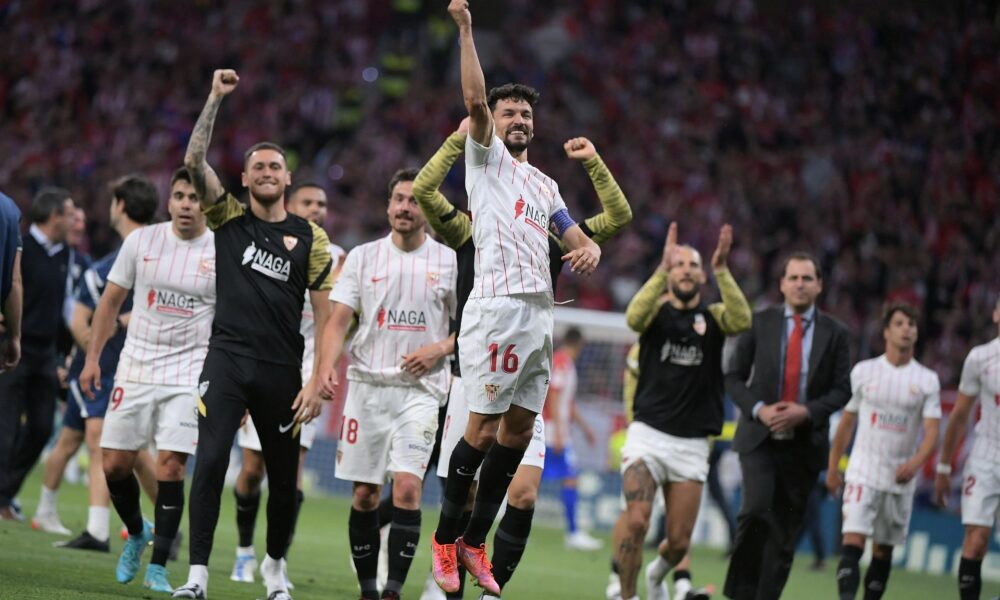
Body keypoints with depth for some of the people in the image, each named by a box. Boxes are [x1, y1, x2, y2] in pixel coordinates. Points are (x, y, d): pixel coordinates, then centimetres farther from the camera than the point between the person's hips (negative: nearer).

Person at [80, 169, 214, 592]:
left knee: (170, 466, -11)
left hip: (189, 376, -2)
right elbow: (112, 301, 11)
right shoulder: (141, 241, 2)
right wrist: (92, 358, 8)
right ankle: (136, 534, 29)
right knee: (114, 463, 2)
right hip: (136, 368, 3)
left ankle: (158, 566, -1)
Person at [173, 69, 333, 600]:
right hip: (227, 358, -1)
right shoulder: (229, 219, 8)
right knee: (210, 461, -15)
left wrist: (317, 383, -4)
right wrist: (216, 97, -8)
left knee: (283, 477, 8)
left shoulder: (310, 238, 6)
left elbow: (324, 317, 5)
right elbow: (194, 161, -4)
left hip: (281, 370, 1)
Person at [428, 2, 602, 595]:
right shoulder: (486, 158, 6)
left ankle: (475, 540, 11)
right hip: (498, 306, -7)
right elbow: (475, 100, -9)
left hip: (540, 312, 7)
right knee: (484, 427, -9)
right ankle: (446, 538, 0)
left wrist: (589, 249, 0)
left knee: (519, 428, 5)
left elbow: (576, 234, 25)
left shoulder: (545, 184, 25)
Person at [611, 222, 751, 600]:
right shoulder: (658, 310, 4)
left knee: (679, 541, 4)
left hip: (692, 444, 2)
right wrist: (662, 269, -31)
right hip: (648, 435, -2)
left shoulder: (713, 316, 7)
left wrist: (721, 271, -25)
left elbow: (742, 321, -16)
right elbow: (634, 318, -21)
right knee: (636, 519, -23)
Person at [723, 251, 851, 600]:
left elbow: (842, 389, 2)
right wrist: (758, 409, -12)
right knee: (757, 510, -22)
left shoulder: (834, 333, 4)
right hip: (760, 437, -2)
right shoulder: (760, 323, 3)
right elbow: (734, 377, 5)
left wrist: (806, 411, -14)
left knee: (785, 533, 4)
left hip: (804, 441, 2)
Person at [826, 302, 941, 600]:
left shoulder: (927, 380, 2)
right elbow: (846, 422, 11)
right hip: (863, 472, -1)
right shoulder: (864, 371, 4)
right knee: (853, 541, -16)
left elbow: (932, 431, -6)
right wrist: (832, 467, 13)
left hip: (901, 478, 1)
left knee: (884, 550, 9)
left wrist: (916, 462, -24)